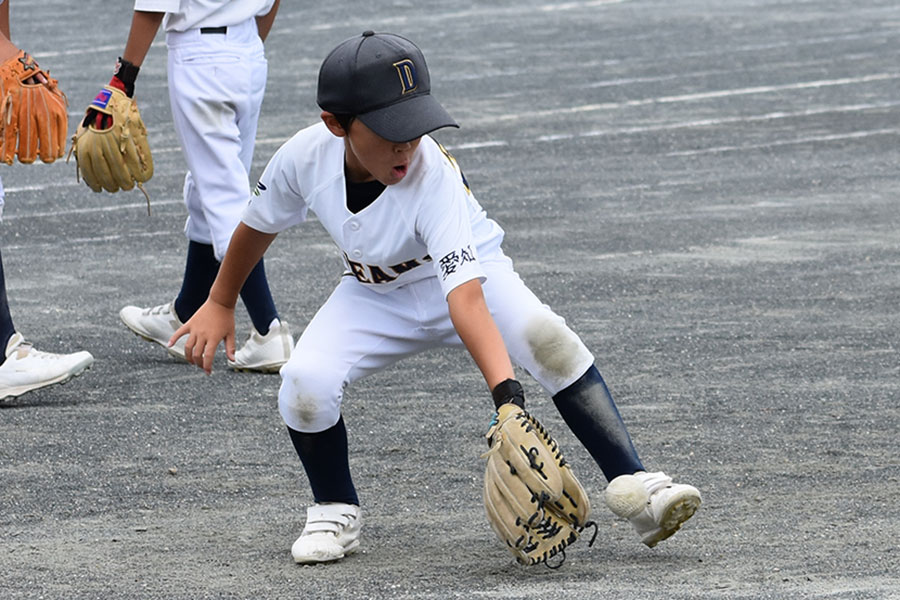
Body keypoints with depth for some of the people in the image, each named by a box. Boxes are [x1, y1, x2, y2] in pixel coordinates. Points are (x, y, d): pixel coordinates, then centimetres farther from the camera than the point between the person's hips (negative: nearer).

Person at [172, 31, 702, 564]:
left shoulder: (434, 177, -36)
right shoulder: (305, 157, -25)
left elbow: (464, 296, -47)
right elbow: (259, 225, 0)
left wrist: (505, 391, -59)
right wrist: (220, 304, 12)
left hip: (470, 273, -3)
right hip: (377, 296, 3)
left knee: (546, 337, -32)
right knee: (305, 384, -24)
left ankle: (637, 486, -29)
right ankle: (336, 512, 4)